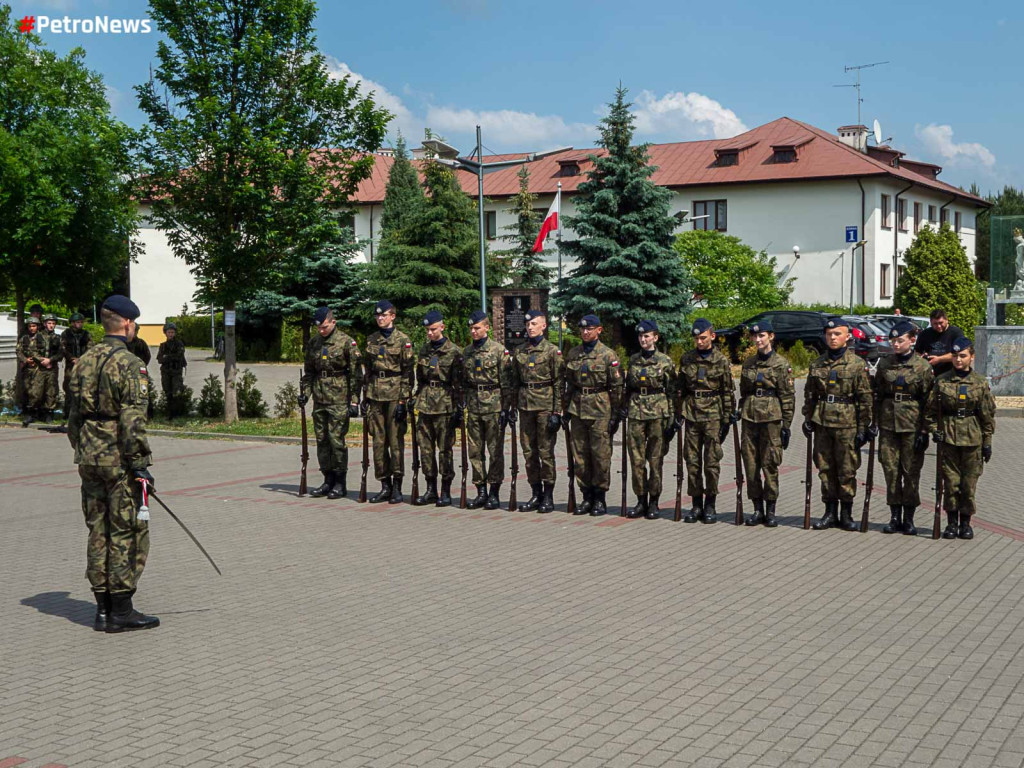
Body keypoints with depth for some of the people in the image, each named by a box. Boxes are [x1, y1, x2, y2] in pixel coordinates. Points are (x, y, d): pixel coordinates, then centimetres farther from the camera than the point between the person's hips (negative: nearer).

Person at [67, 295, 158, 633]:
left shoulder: (84, 360, 10)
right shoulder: (129, 364, -13)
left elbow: (74, 415, 16)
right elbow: (132, 420, -19)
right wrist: (140, 464, -16)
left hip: (89, 459, 8)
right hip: (119, 459, -7)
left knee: (99, 532, 12)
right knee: (128, 532, 0)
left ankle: (103, 609, 16)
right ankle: (121, 611, 2)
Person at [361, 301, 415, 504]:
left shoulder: (403, 340, -3)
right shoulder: (371, 340, 13)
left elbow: (408, 372, -6)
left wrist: (403, 400, -11)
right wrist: (365, 397, 12)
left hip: (394, 396, -5)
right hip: (375, 396, 5)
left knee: (396, 442, -3)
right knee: (379, 441, 5)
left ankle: (397, 488, 2)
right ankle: (385, 486, 12)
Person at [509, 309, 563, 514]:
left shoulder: (552, 351, -3)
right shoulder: (519, 351, 12)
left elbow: (559, 383, -6)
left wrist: (557, 412, -11)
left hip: (545, 405, -5)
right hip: (525, 405, 5)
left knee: (546, 451, -2)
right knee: (528, 451, 7)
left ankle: (548, 497, 6)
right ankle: (536, 494, 16)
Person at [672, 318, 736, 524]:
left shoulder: (721, 360, 1)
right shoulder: (687, 359, 9)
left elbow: (727, 392, 3)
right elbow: (680, 389, 14)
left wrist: (727, 419, -1)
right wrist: (678, 416, 9)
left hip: (713, 414, -3)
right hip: (692, 413, 3)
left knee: (712, 461, -3)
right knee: (692, 461, 3)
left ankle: (710, 505, 6)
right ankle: (696, 505, 11)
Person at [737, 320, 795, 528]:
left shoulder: (781, 364, -2)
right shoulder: (748, 363, 12)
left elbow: (788, 397, -3)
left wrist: (786, 426, -6)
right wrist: (739, 411, 10)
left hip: (771, 419, -5)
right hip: (750, 419, 5)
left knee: (770, 465, -3)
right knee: (750, 466, 3)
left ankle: (770, 511, 6)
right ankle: (757, 510, 12)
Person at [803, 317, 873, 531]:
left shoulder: (857, 364, -2)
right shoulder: (817, 365, 10)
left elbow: (865, 398, -3)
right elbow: (809, 395, 16)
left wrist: (863, 428, -7)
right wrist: (808, 420, 11)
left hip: (847, 424, -4)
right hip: (822, 424, 4)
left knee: (847, 471, 0)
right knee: (825, 469, 7)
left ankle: (846, 514, 10)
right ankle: (830, 512, 16)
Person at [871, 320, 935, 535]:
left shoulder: (923, 366, -3)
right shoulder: (884, 364, 7)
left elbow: (928, 401, -2)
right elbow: (877, 395, 13)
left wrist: (924, 432, -6)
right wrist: (874, 423, 7)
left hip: (912, 426, -3)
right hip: (888, 424, 3)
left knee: (911, 472, 2)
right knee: (891, 470, 3)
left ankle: (909, 519, 10)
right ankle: (895, 517, 12)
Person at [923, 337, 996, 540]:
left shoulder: (980, 383, 2)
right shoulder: (942, 381, 3)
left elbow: (988, 414, 5)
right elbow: (931, 409, 9)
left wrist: (987, 442, 3)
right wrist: (934, 430, -3)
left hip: (972, 438, 0)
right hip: (948, 437, 0)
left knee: (969, 481, 2)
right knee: (950, 480, 1)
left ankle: (965, 523, 14)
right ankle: (951, 523, 11)